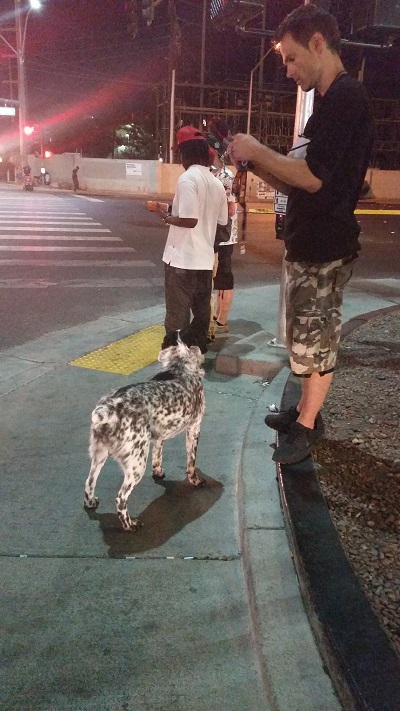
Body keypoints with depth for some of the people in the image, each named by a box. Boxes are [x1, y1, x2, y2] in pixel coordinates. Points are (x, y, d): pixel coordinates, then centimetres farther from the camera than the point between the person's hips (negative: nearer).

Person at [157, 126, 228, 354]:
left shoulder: (188, 178, -13)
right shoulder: (217, 183, 9)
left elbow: (189, 220, -22)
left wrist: (167, 217, -6)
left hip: (182, 258, -7)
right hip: (205, 258, 7)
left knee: (177, 312, 2)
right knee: (201, 309, 14)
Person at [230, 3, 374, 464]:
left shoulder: (346, 98, -13)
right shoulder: (330, 103, 19)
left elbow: (313, 177, -24)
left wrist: (256, 151, -12)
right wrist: (256, 163, 5)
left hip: (325, 249, -10)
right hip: (308, 245, 10)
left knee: (314, 342, 0)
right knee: (308, 338, 16)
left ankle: (307, 426, 13)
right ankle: (305, 412, 28)